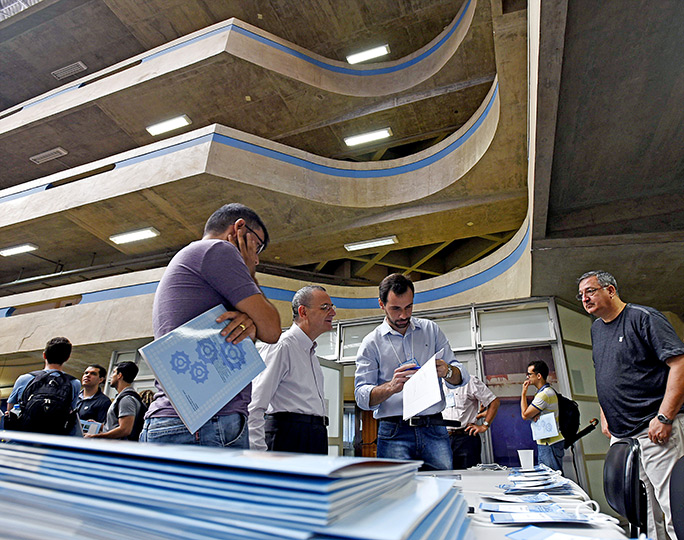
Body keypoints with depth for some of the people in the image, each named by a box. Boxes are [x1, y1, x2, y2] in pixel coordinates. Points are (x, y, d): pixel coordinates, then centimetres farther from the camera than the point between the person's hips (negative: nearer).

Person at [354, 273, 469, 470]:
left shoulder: (431, 329, 11)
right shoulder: (371, 343, 4)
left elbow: (462, 376, 10)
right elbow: (361, 396, -2)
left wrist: (448, 372, -13)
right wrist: (391, 387, -21)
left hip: (434, 429, 2)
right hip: (394, 433, -2)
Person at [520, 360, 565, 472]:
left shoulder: (545, 394, -20)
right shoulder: (547, 391, 14)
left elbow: (525, 415, -16)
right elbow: (530, 414, 14)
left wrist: (524, 393, -9)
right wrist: (534, 416, -10)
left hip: (549, 444, -10)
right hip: (545, 443, 10)